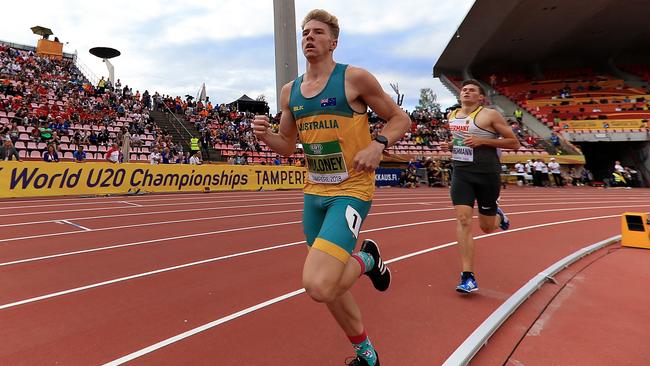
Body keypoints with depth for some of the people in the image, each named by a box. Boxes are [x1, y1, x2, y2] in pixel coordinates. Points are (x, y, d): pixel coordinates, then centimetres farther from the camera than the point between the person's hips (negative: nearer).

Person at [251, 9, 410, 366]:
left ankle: (366, 259, 11)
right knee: (330, 285, 15)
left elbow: (400, 118, 1)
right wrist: (265, 135, -4)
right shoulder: (289, 91, 10)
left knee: (318, 286, -22)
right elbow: (287, 146, 17)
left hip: (351, 191, -6)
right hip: (314, 194, 6)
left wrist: (377, 145, -18)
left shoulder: (355, 78, -6)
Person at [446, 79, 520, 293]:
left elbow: (514, 143, -4)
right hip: (461, 173, 3)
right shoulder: (452, 116, 11)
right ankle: (468, 277, -9)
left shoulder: (490, 115, -5)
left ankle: (498, 215, 46)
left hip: (487, 173, -3)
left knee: (486, 227, 7)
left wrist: (483, 141, -16)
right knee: (463, 219, -14)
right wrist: (451, 145, 6)